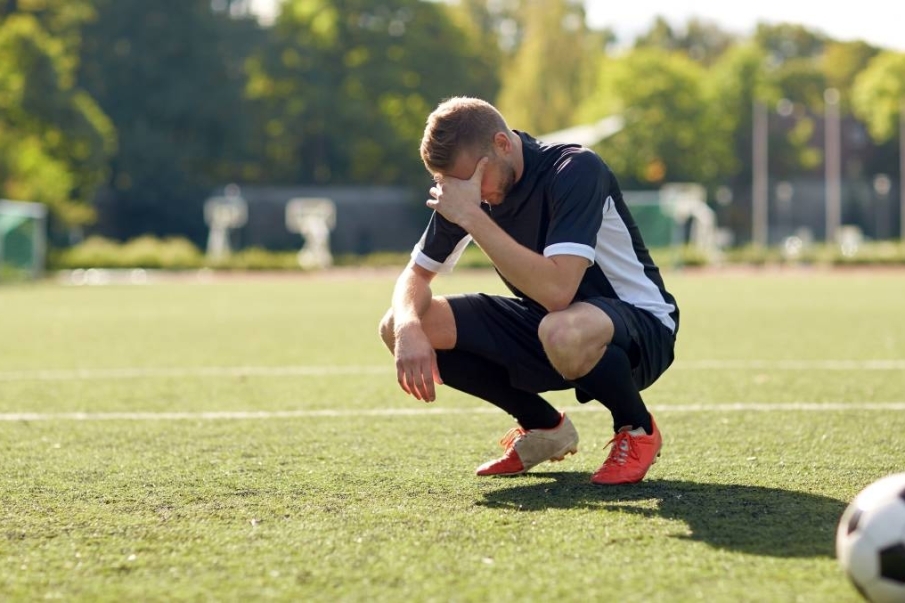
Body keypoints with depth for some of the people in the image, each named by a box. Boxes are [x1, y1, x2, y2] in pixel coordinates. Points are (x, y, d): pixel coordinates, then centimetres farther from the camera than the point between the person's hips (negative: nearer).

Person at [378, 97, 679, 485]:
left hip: (640, 325, -7)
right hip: (541, 322, 7)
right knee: (397, 327, -8)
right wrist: (408, 327, -20)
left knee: (562, 332, -43)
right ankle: (543, 428, 9)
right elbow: (416, 275, 3)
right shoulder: (466, 188, -5)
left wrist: (471, 216, -35)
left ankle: (637, 430, -9)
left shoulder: (575, 170, -26)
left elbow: (556, 290, -38)